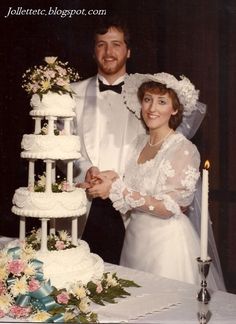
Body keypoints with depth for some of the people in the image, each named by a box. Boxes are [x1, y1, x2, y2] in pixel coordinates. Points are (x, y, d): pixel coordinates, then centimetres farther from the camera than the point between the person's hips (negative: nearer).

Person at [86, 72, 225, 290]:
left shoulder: (184, 149, -14)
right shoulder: (139, 143, 6)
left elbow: (168, 207, -20)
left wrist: (117, 188, -21)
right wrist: (112, 180, -8)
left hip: (168, 241, -6)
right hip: (135, 237, 6)